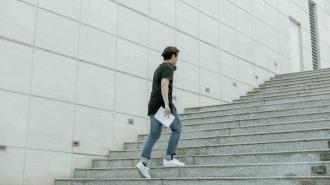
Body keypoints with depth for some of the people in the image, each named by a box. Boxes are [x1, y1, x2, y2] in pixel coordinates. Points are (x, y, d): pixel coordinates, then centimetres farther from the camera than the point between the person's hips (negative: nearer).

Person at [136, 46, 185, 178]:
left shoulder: (159, 68, 26)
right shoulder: (168, 67, -4)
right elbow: (164, 85, -19)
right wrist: (166, 104, -28)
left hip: (154, 105, 8)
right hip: (163, 103, -8)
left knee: (154, 135, 2)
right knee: (177, 129, 5)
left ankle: (143, 162, -11)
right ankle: (169, 159, 1)